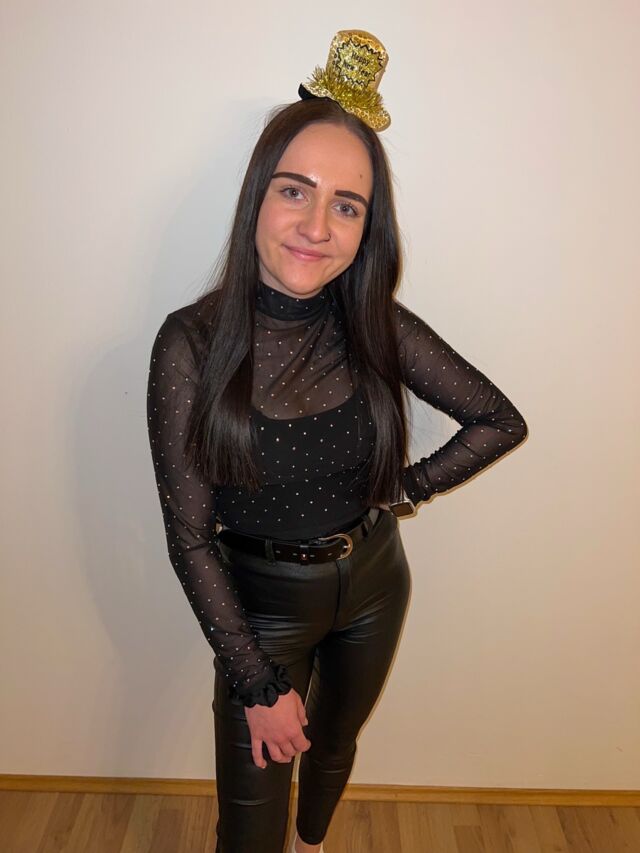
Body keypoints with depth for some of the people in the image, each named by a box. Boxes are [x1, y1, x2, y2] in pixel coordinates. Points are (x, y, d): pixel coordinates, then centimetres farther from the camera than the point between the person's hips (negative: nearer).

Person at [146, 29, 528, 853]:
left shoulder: (379, 328, -15)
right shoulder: (192, 344, -23)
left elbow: (502, 421, -3)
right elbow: (189, 537, -17)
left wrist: (408, 487, -10)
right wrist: (258, 683, -15)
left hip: (374, 585, 3)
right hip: (262, 605, -3)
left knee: (336, 742, 29)